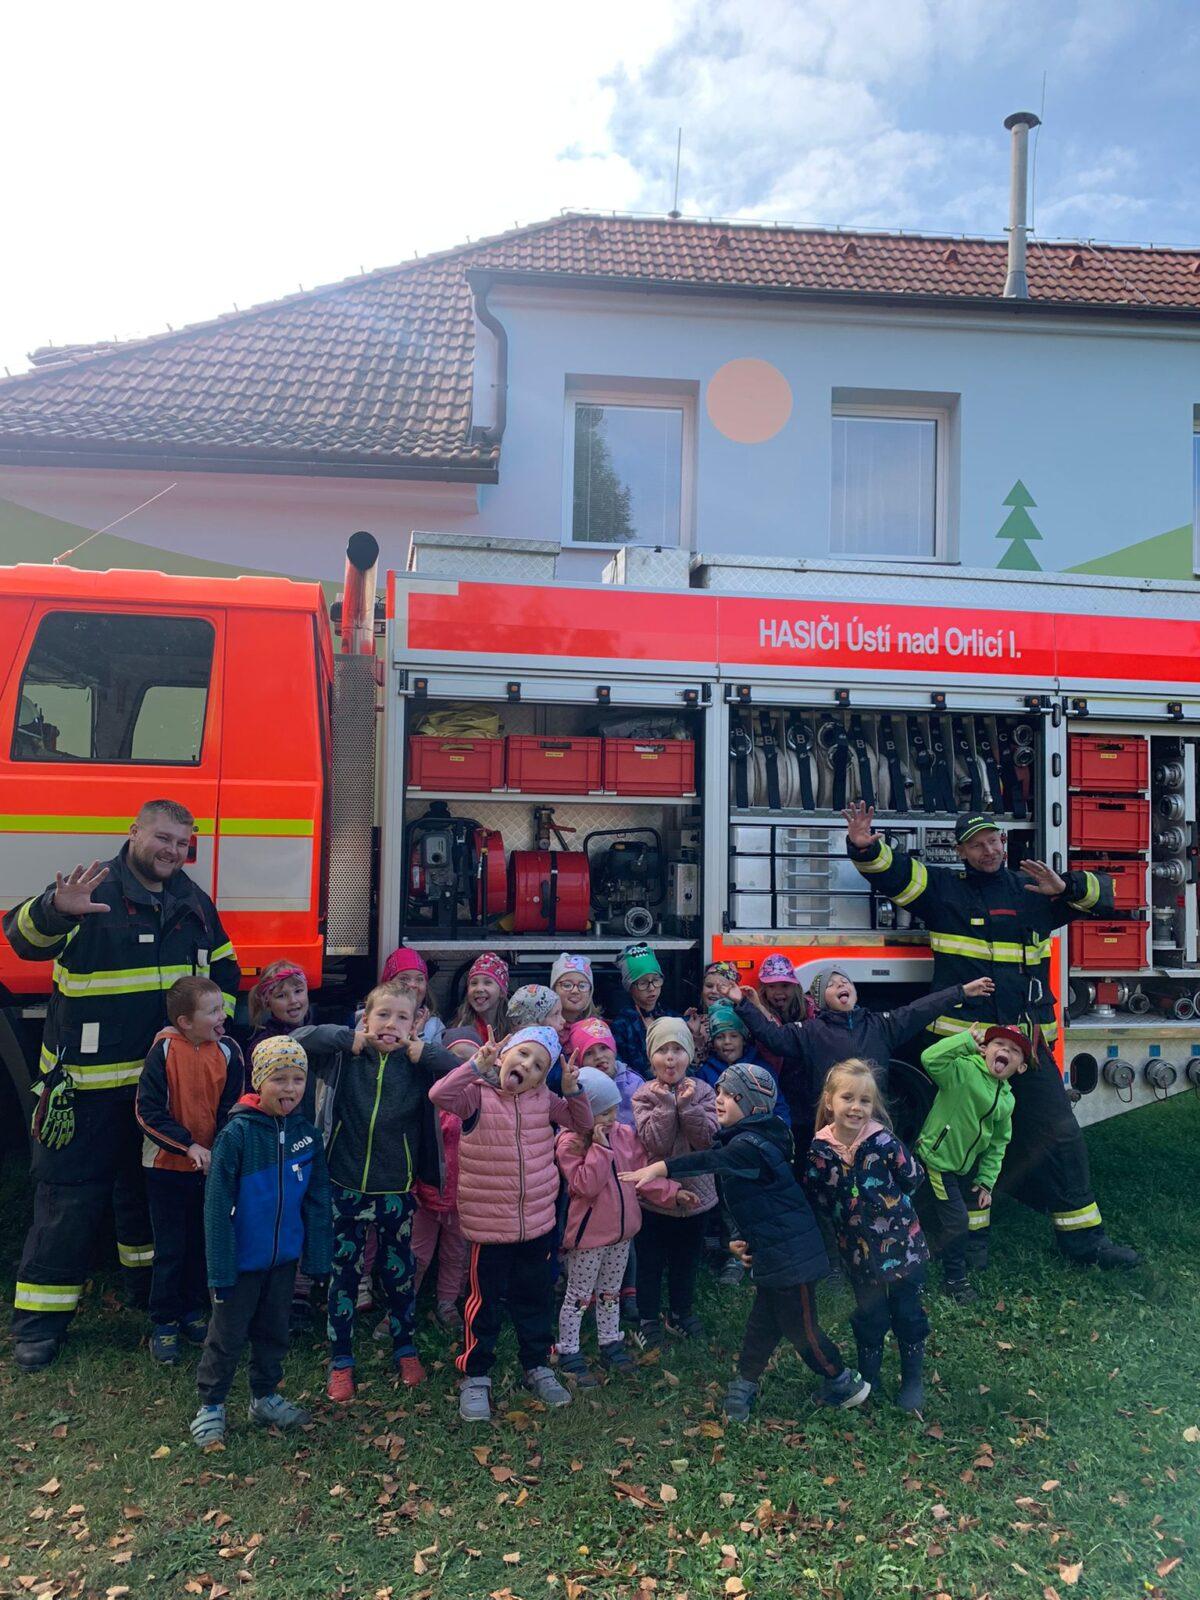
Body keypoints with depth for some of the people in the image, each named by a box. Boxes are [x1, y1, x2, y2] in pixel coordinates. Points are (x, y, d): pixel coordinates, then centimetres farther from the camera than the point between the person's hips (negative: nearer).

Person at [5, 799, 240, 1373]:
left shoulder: (194, 903, 6)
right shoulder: (93, 891, -11)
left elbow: (224, 971, 18)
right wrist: (54, 910, -47)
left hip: (164, 1076, 5)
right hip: (87, 1079, -5)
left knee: (151, 1186, 20)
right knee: (70, 1196, 2)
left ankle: (149, 1286, 38)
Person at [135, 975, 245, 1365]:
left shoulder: (228, 1052, -8)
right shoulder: (164, 1051, -15)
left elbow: (232, 1110, -4)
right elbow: (147, 1110, -16)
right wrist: (189, 1146, -21)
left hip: (212, 1164, 3)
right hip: (166, 1166, -3)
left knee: (202, 1243, 15)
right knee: (170, 1248, 5)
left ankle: (193, 1312, 33)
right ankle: (163, 1324, 21)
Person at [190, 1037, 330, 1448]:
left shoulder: (307, 1134, -5)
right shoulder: (237, 1133, -18)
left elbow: (317, 1201, 2)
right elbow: (217, 1204, -16)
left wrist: (317, 1257, 2)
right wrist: (220, 1267, -16)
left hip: (284, 1258, 4)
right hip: (242, 1259, -4)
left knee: (274, 1332, 19)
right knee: (227, 1336, 10)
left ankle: (265, 1398, 37)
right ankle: (211, 1405, 29)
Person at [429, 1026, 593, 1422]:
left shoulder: (542, 1099, 1)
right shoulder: (477, 1095, -13)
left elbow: (582, 1123, 7)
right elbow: (438, 1094, -31)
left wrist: (573, 1090, -10)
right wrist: (476, 1065, -35)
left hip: (538, 1223, 5)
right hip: (489, 1224, -4)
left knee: (536, 1299, 19)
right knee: (484, 1303, 8)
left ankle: (537, 1367, 38)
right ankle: (475, 1378, 26)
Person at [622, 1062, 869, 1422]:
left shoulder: (752, 1145, -23)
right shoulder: (745, 1140, 8)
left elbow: (712, 1161, -43)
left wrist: (660, 1168, -53)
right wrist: (744, 1240, 6)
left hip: (789, 1252, -9)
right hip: (772, 1251, 9)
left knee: (799, 1326, 7)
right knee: (762, 1323, 17)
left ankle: (845, 1383, 27)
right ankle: (745, 1386, 29)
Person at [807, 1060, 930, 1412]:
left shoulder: (882, 1139, -21)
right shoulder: (819, 1148, -13)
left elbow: (913, 1178, -12)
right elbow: (815, 1200, -3)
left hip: (901, 1240, -2)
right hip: (858, 1247, 2)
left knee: (907, 1313, 14)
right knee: (869, 1316, 18)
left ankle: (913, 1380, 36)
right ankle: (868, 1378, 40)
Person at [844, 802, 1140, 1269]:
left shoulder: (1033, 890, 13)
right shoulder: (943, 888, 4)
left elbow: (1101, 894, 17)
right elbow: (891, 872, -6)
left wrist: (1065, 888, -5)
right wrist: (865, 848, -28)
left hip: (1029, 1042, 3)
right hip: (963, 1042, -3)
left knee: (1059, 1135, 7)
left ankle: (1082, 1235, 20)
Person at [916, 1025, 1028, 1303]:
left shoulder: (1007, 1099, 0)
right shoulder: (964, 1069, -24)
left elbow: (998, 1143, 9)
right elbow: (931, 1059, -43)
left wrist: (986, 1180, 6)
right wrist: (968, 1040, -42)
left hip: (968, 1164, 8)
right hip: (938, 1158, -8)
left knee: (977, 1214, 21)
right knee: (956, 1220, -5)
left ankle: (978, 1263, 46)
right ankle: (953, 1279, 16)